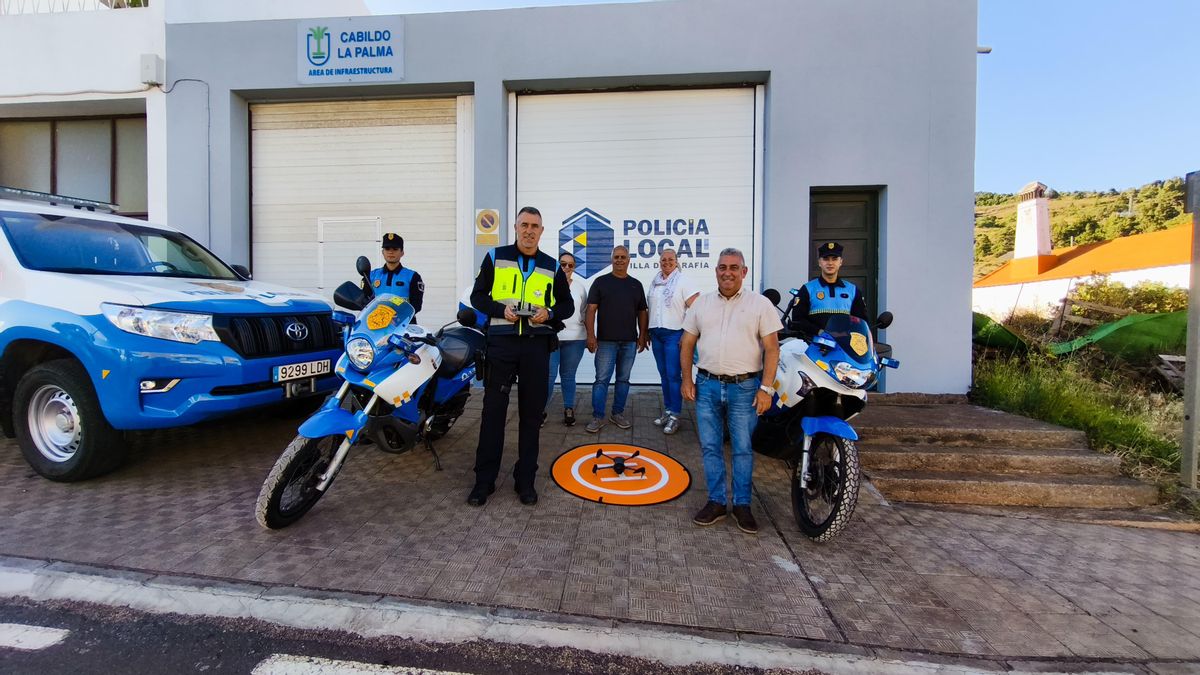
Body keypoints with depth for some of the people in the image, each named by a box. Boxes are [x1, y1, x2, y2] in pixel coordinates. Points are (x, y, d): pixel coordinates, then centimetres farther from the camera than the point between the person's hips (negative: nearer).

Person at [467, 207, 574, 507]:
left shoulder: (552, 266, 10)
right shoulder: (495, 257, 6)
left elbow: (567, 305, 13)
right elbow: (477, 296, 6)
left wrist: (549, 313, -8)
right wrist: (501, 310, -13)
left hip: (536, 345, 2)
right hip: (501, 342, -1)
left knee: (531, 414, 6)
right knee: (493, 411, 2)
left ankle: (525, 480, 19)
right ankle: (484, 479, 15)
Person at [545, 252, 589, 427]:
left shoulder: (580, 286, 11)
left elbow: (584, 312, 14)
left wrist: (588, 335, 10)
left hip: (574, 338, 2)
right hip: (550, 336, -2)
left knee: (568, 375, 9)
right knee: (549, 375, -5)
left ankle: (569, 410, 19)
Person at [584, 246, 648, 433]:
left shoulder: (636, 285, 11)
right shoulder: (601, 282, 2)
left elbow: (642, 312, 13)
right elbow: (591, 309, -2)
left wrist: (642, 335, 5)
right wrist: (591, 335, -11)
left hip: (629, 341, 3)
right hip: (606, 340, -3)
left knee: (623, 379, 10)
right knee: (602, 379, -2)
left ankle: (618, 414, 22)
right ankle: (597, 417, 4)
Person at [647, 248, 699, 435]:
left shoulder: (682, 281, -6)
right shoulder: (655, 282, 12)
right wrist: (647, 332, 13)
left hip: (674, 334, -6)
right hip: (656, 333, 6)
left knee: (673, 375, -5)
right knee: (663, 374, 11)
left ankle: (674, 416, 4)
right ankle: (667, 410, 22)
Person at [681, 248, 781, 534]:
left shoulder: (760, 304, -1)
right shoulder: (702, 303, 8)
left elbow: (772, 349, -4)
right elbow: (687, 344, 10)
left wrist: (766, 389, -10)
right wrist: (687, 380, 3)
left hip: (745, 387, -3)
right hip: (707, 385, 3)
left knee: (743, 449, 7)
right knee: (710, 447, 9)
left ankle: (742, 505, 23)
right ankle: (716, 502, 23)